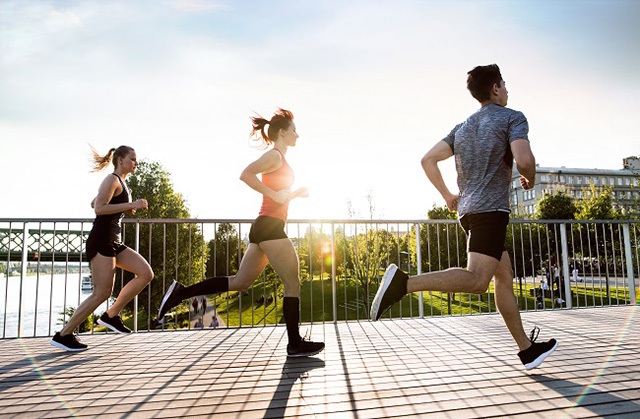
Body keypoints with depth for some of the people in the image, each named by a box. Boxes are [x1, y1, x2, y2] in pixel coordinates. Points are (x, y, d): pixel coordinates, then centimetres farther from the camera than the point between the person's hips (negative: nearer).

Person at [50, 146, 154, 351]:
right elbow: (99, 208, -18)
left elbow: (93, 203, 28)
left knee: (146, 274, 0)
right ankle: (63, 335, 4)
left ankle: (111, 315, 5)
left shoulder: (120, 183, 21)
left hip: (114, 242, 10)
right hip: (101, 241, -9)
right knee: (102, 293, -8)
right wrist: (131, 205, -19)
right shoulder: (112, 180, -7)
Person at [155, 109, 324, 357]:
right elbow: (245, 174, -22)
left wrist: (296, 194, 14)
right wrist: (275, 194, -21)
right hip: (270, 226, -10)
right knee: (293, 283, -3)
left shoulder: (278, 159, 22)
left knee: (240, 282, 10)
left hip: (264, 228, 10)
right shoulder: (274, 155, -7)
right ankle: (295, 345, 5)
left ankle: (181, 292, 12)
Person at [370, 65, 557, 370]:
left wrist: (447, 195, 19)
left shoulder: (462, 127, 20)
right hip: (491, 209, -8)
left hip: (468, 210, 9)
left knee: (505, 277, 14)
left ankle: (527, 349, 23)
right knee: (477, 280, -20)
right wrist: (530, 179, 7)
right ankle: (404, 282, -36)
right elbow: (524, 160, -16)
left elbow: (428, 160, 13)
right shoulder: (512, 118, 1)